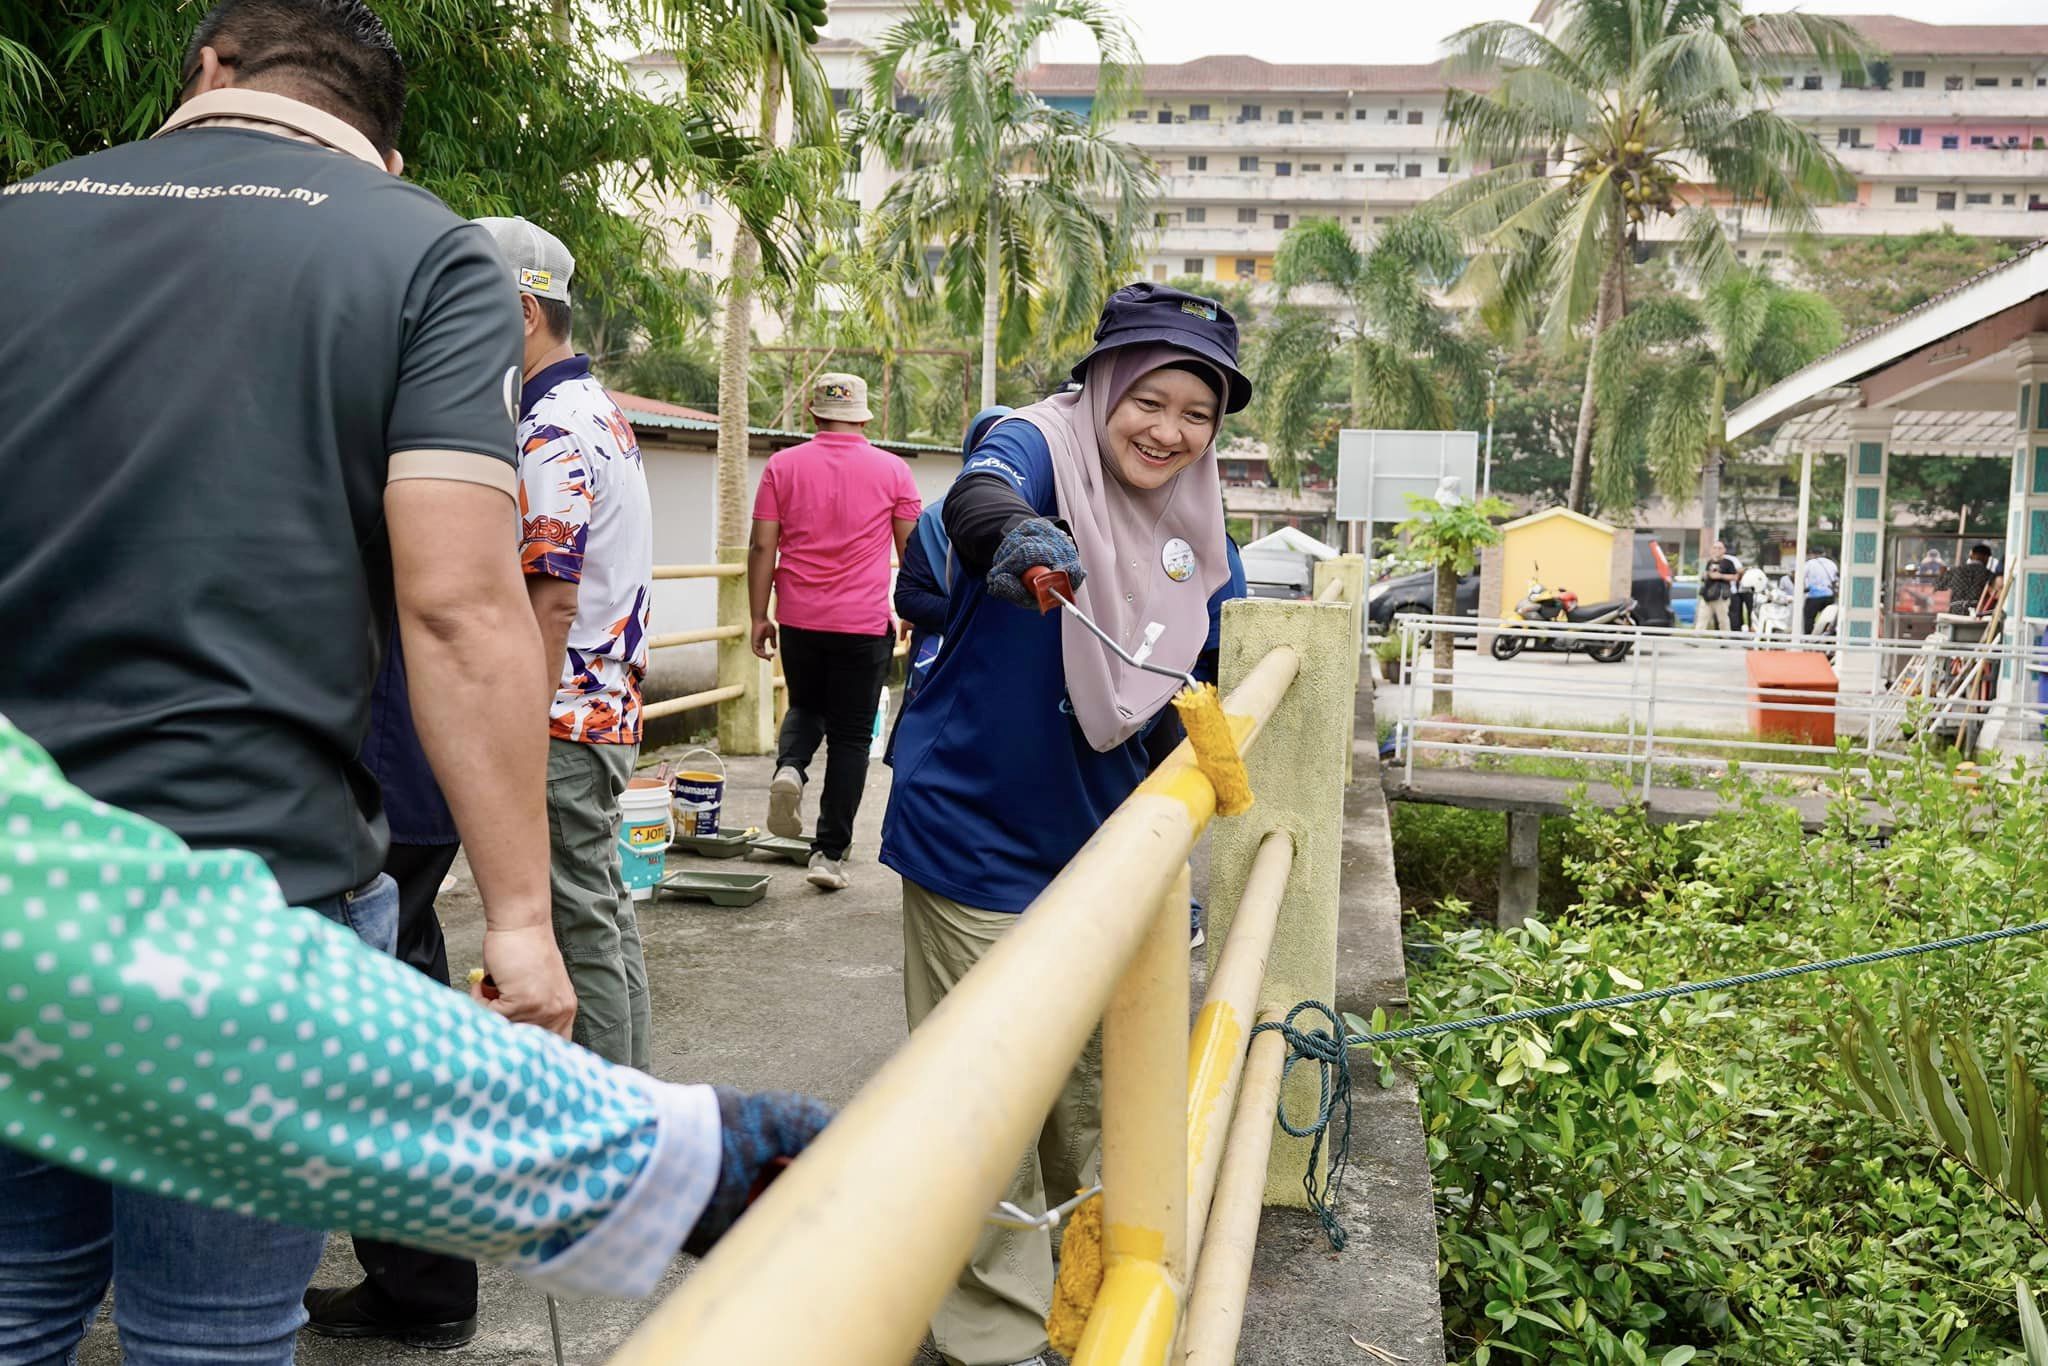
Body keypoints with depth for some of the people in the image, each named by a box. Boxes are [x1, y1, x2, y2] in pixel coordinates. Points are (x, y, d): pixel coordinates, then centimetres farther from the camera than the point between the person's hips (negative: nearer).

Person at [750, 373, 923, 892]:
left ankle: (789, 768, -5)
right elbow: (913, 550, 3)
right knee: (851, 736, 6)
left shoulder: (783, 466, 3)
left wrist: (759, 617, 5)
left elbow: (762, 547, -1)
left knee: (805, 708, 25)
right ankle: (829, 852, 5)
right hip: (864, 624, -1)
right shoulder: (891, 470, 1)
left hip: (799, 620, 2)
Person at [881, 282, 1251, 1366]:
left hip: (1102, 839, 6)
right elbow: (978, 495, -39)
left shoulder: (1198, 533, 4)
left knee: (1096, 1080, 20)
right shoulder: (1039, 446, -14)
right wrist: (1021, 535, -63)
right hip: (979, 832, -6)